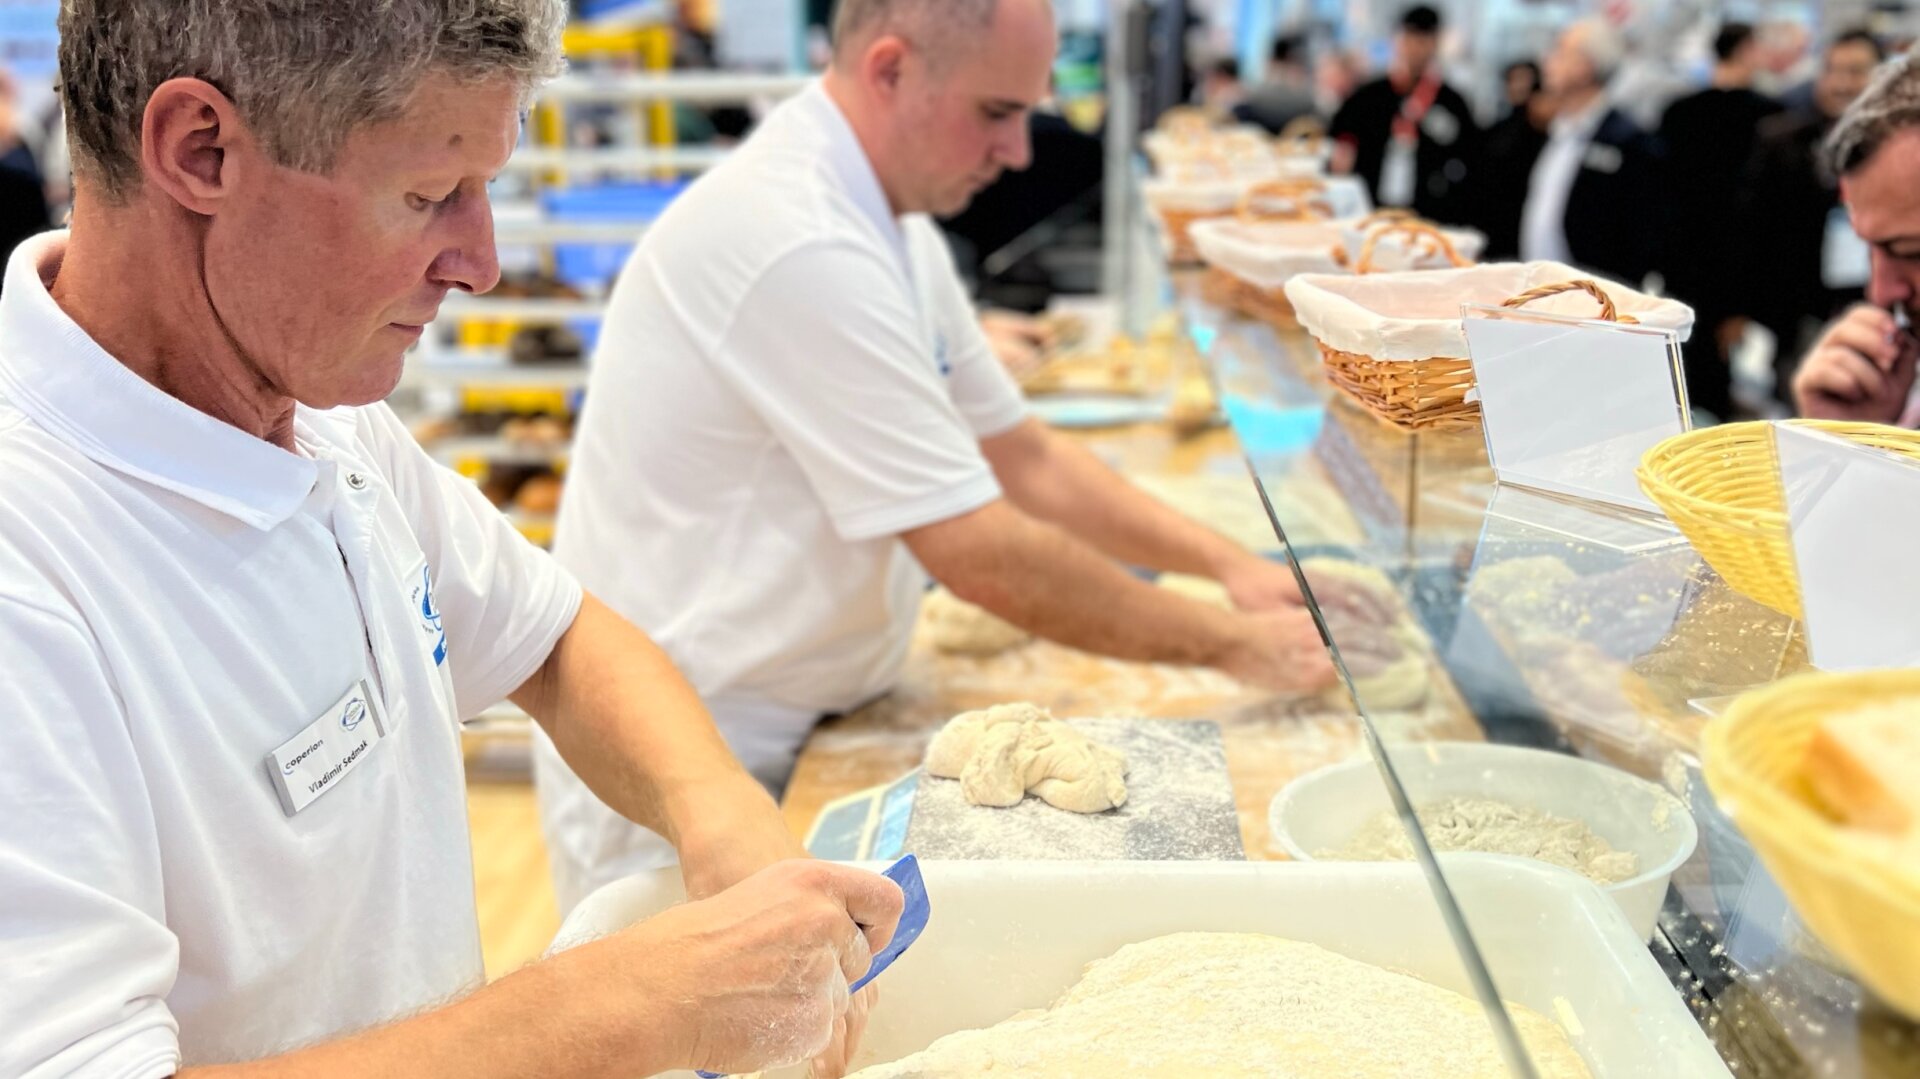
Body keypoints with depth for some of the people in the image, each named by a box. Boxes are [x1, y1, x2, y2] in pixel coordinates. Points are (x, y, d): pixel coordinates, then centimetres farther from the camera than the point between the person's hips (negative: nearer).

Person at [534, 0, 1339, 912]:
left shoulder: (890, 225, 6)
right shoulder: (797, 247, -26)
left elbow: (1024, 459, 10)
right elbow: (982, 555, -26)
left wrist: (1226, 563, 1)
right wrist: (1230, 643, -15)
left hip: (804, 731, 9)